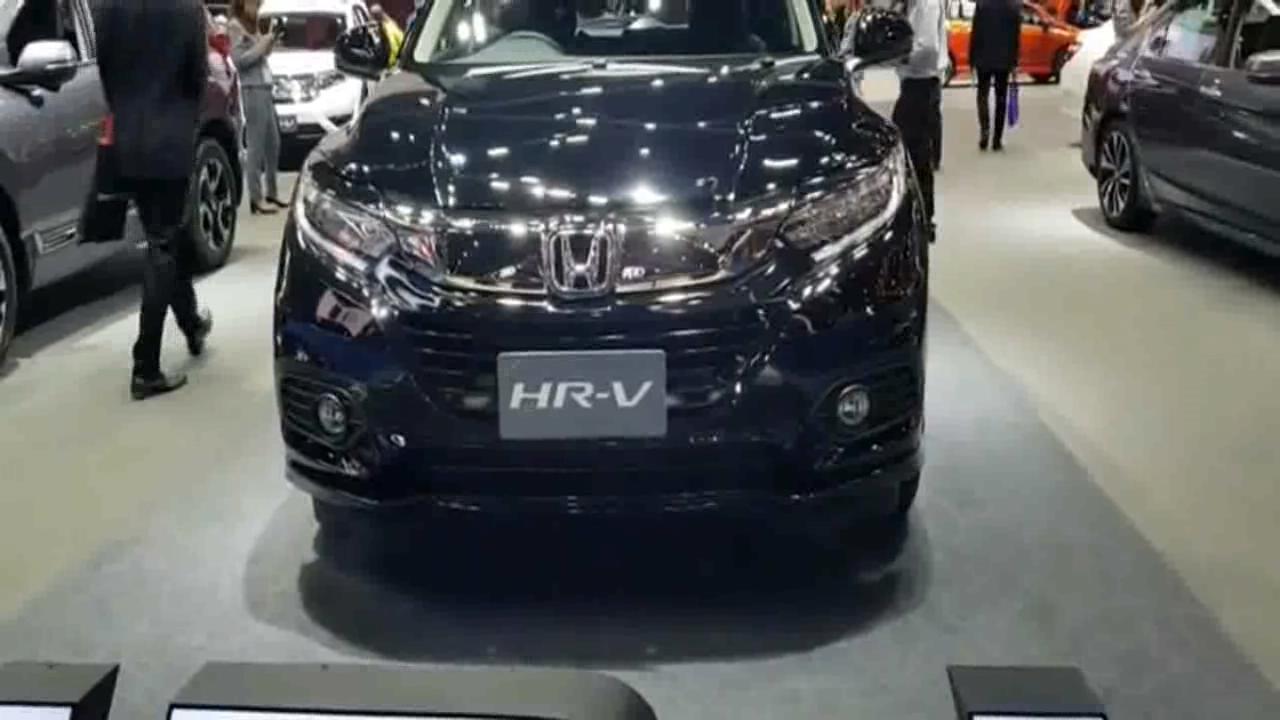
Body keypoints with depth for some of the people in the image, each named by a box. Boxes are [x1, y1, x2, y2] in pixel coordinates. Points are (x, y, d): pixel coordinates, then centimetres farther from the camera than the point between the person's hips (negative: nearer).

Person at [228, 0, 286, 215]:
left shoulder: (249, 26, 19)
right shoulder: (235, 26, -5)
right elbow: (239, 59, -13)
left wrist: (272, 39, 6)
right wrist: (263, 43, -11)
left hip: (265, 88, 9)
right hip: (252, 90, -9)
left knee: (273, 142, 12)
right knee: (256, 145, -9)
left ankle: (272, 193, 21)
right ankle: (257, 199, -7)